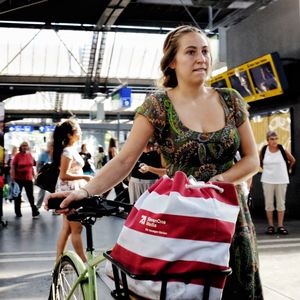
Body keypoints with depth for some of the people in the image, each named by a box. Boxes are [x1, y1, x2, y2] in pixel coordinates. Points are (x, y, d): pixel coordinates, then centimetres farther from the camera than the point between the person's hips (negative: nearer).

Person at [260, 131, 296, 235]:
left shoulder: (282, 149, -5)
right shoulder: (264, 150, -4)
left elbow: (292, 160, 10)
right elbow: (260, 162, 15)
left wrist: (286, 169, 10)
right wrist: (266, 169, 8)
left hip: (281, 180, 0)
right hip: (267, 180, 0)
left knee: (281, 203, 5)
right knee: (268, 203, 4)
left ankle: (280, 226, 12)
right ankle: (270, 226, 13)